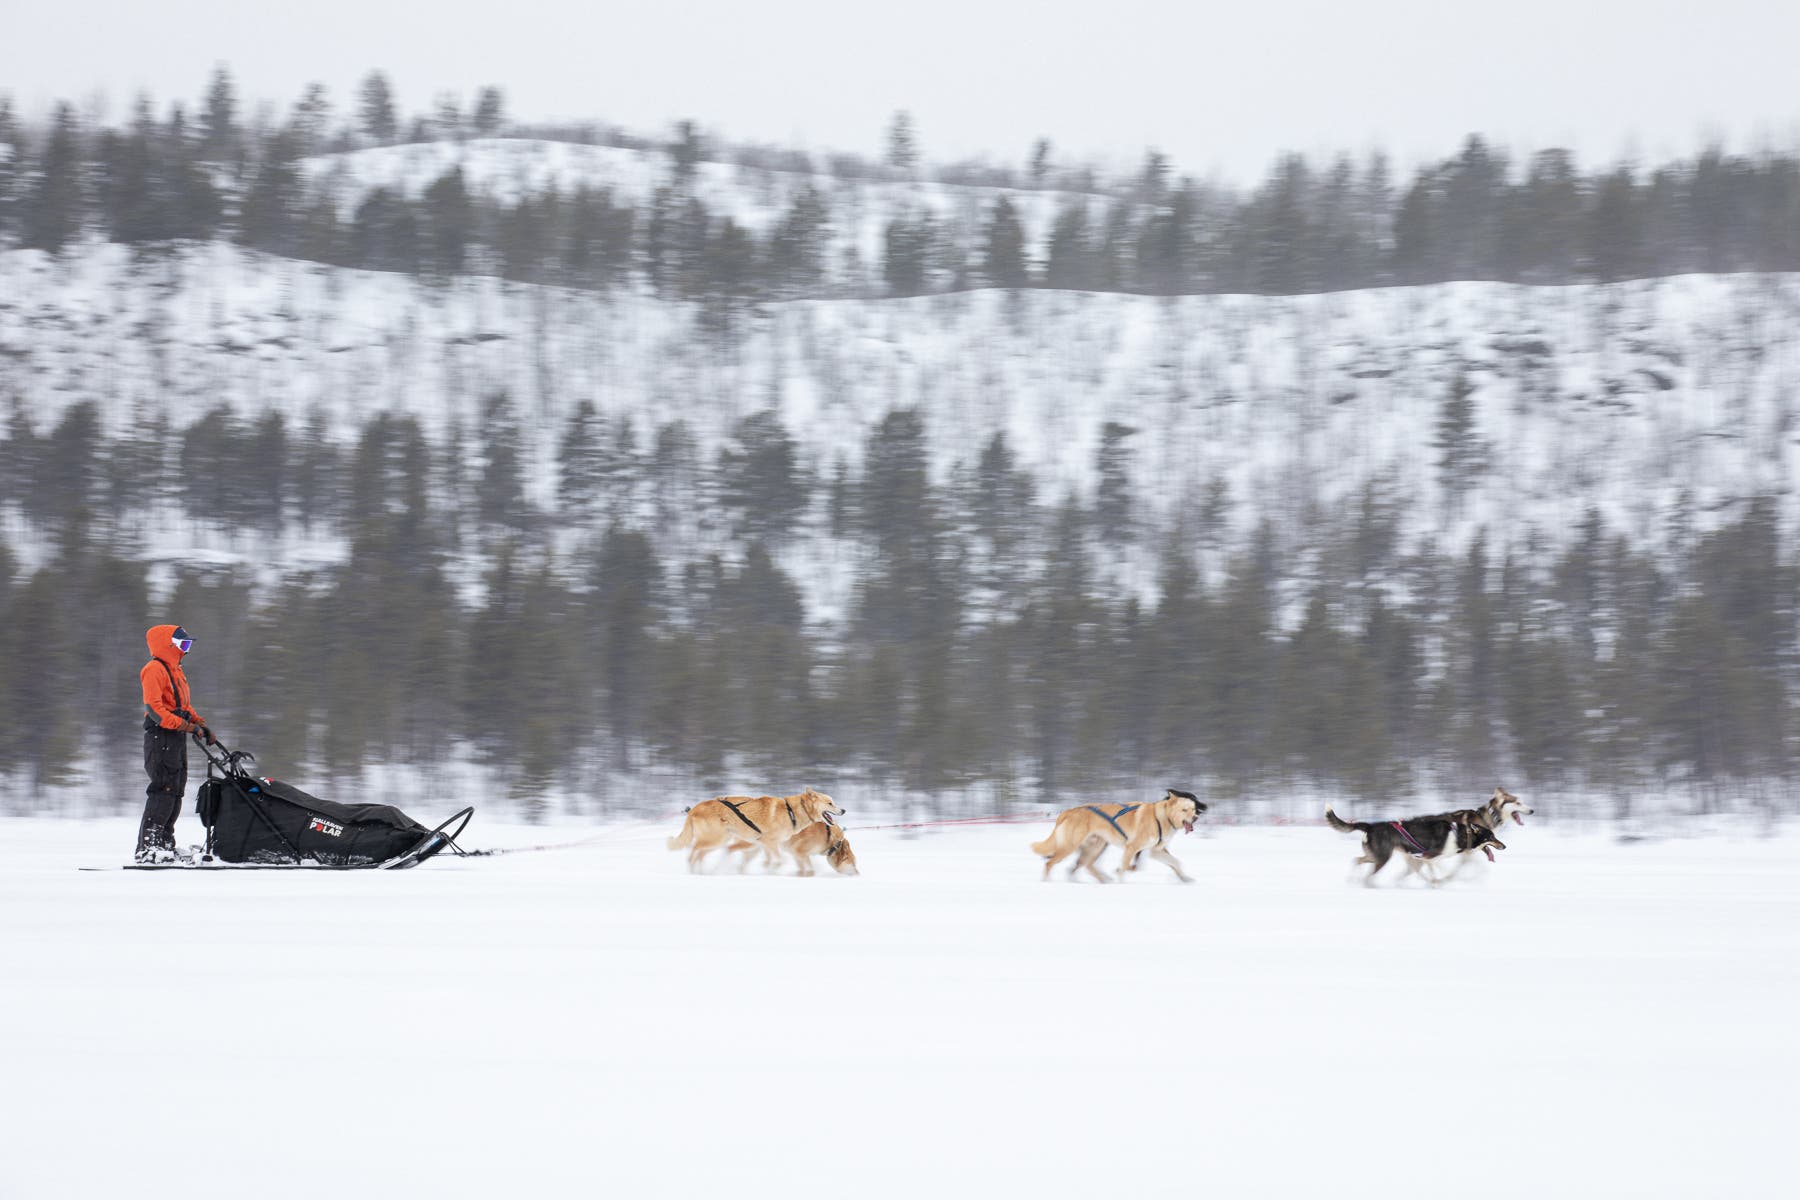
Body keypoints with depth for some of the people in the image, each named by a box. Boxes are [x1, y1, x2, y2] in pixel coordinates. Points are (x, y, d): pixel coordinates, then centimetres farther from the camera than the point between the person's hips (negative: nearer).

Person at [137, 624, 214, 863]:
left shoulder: (175, 671, 22)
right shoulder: (154, 670, -9)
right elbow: (153, 706, -18)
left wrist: (199, 724, 14)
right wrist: (181, 724, -24)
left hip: (178, 737, 10)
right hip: (161, 737, -10)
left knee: (176, 791, 9)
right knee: (164, 789, -15)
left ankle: (165, 843, 13)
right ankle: (148, 847, -16)